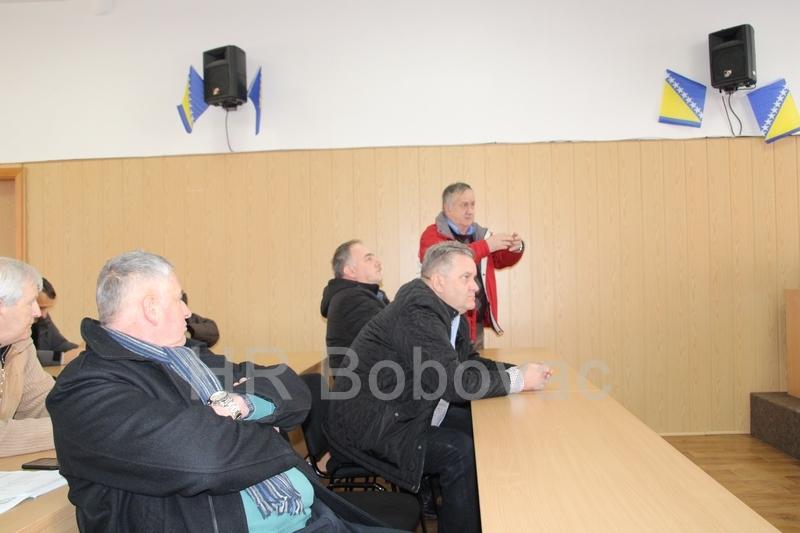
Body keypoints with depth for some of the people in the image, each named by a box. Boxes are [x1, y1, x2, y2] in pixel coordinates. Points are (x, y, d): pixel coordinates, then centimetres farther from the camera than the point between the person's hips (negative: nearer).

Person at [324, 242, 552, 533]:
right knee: (463, 453, -20)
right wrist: (518, 380, -17)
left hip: (408, 413, 10)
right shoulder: (417, 312, -24)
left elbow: (468, 361, 13)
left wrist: (518, 371, -3)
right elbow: (452, 382, -27)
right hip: (370, 426, -10)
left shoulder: (446, 310, 5)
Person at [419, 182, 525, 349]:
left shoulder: (478, 233, 11)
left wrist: (515, 249, -7)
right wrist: (486, 245, -31)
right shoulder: (433, 234, -10)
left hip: (477, 321, 7)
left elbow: (500, 260, 16)